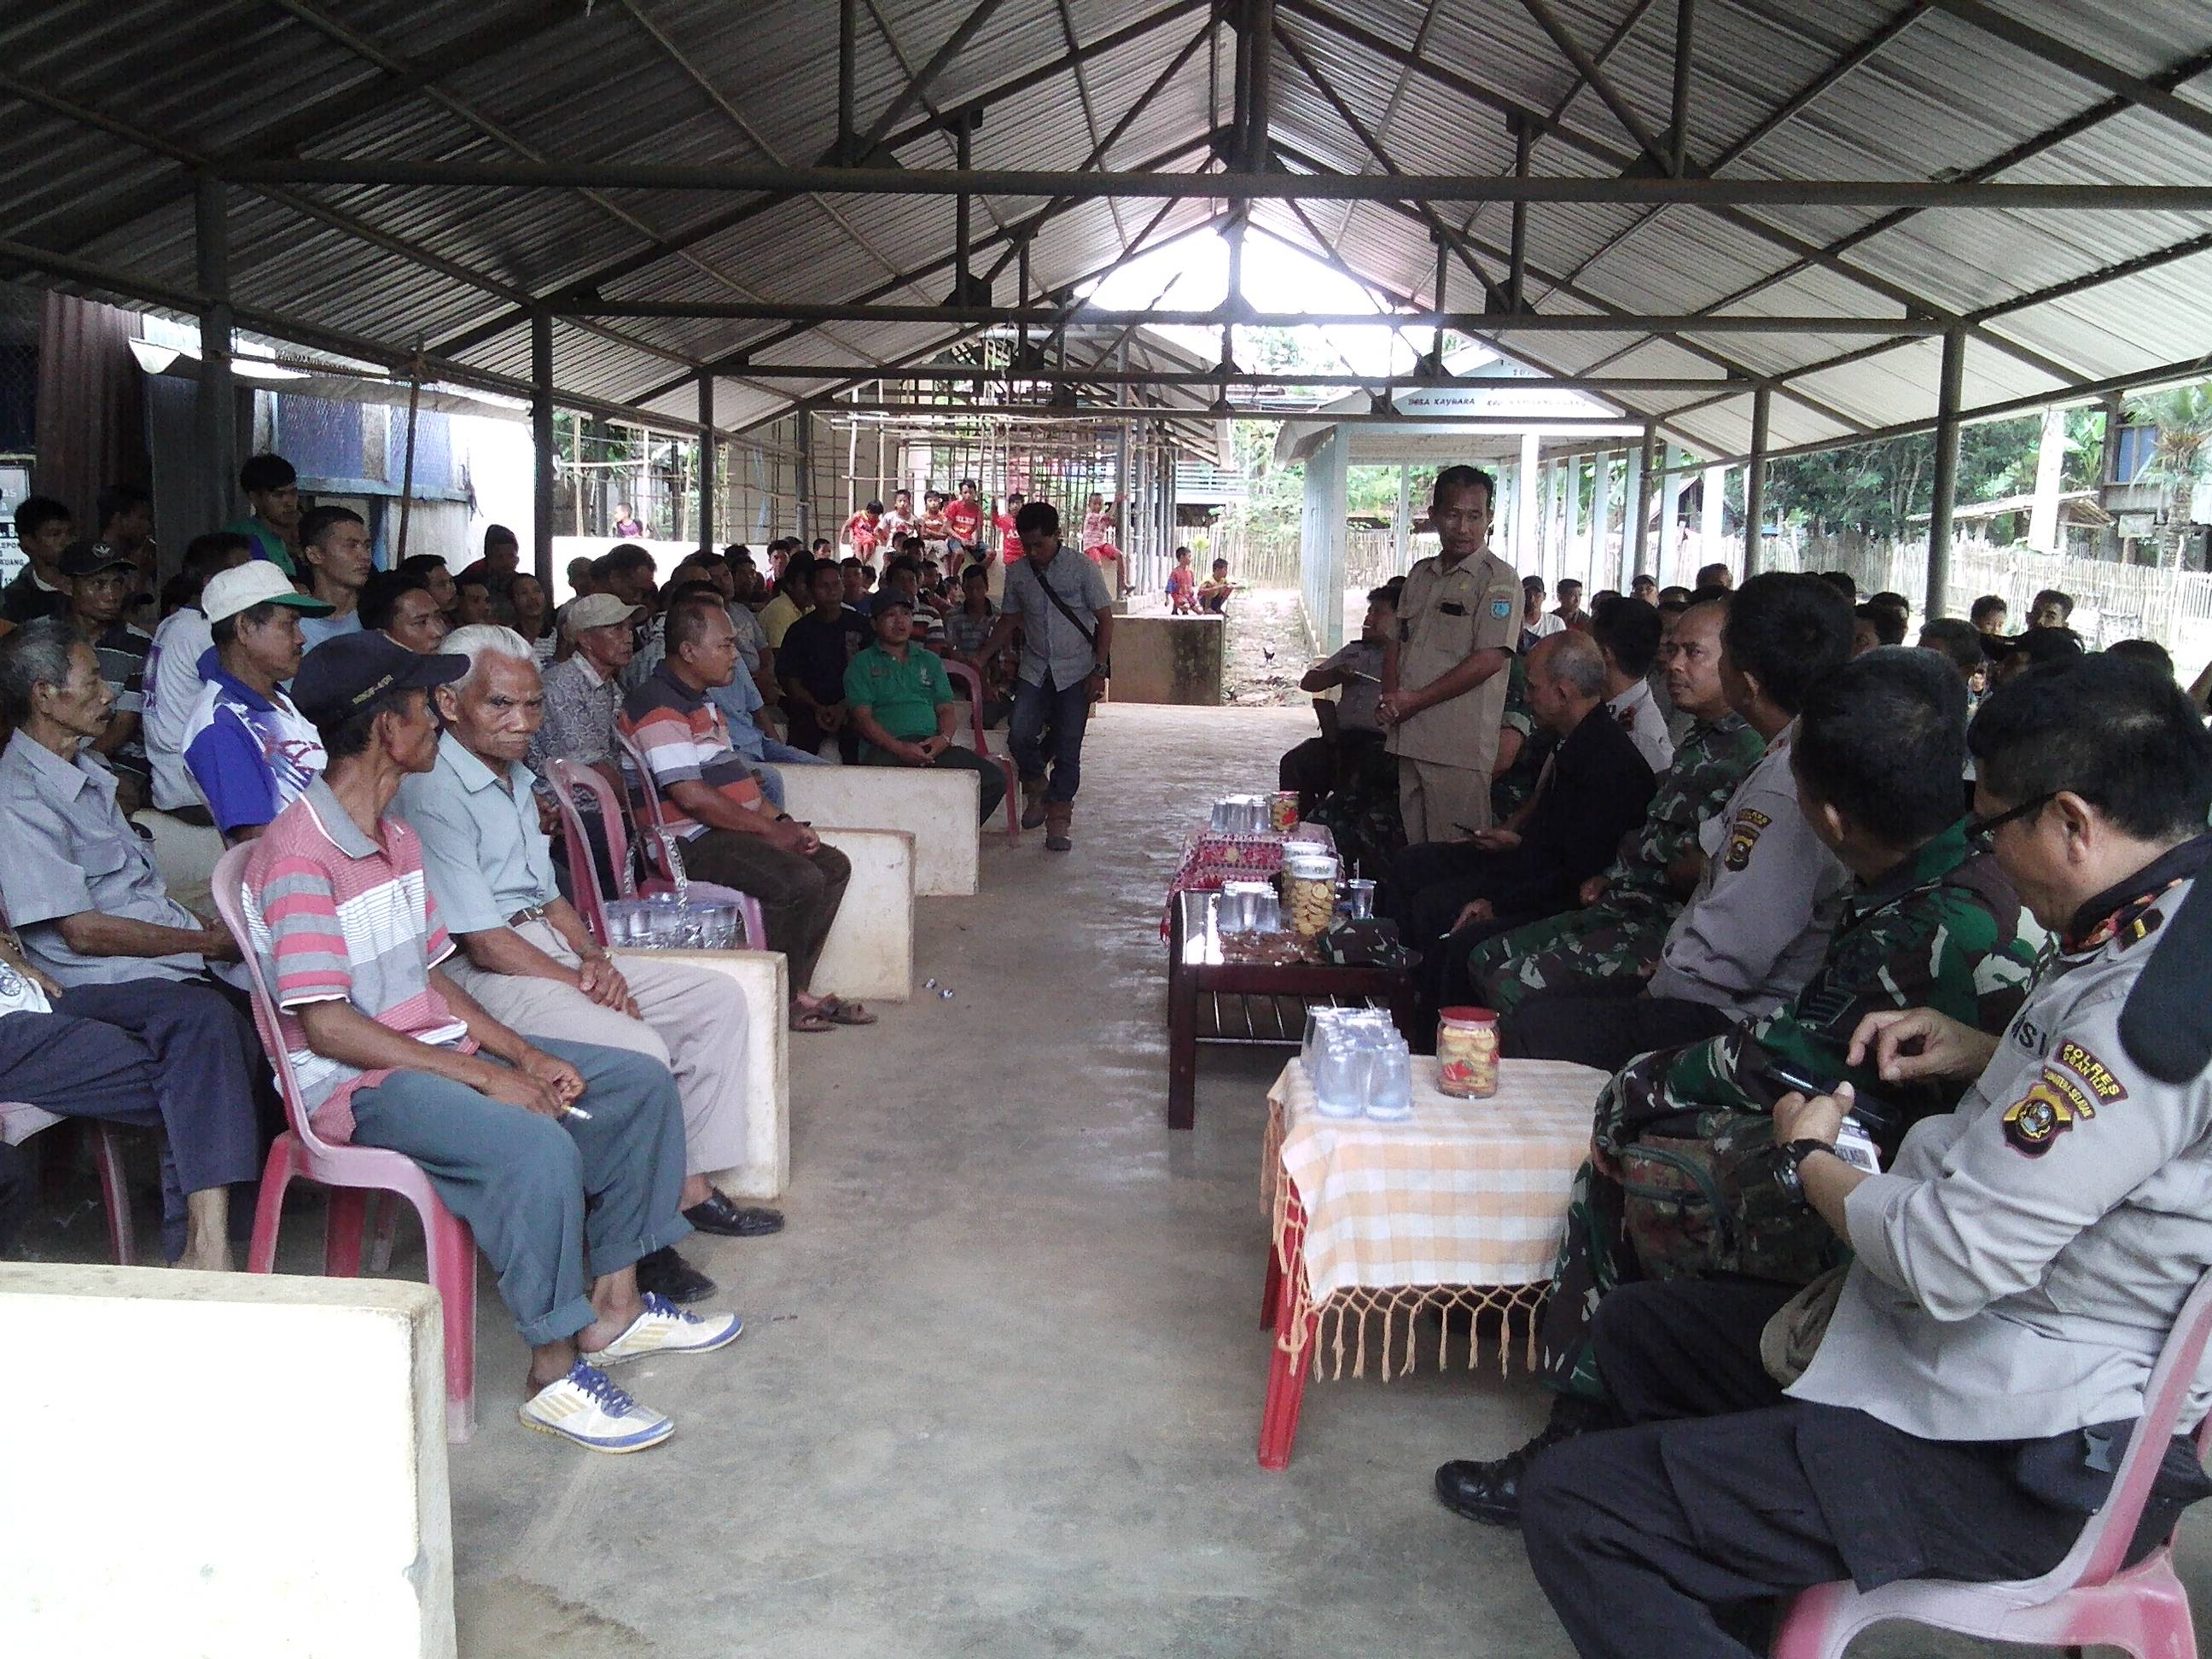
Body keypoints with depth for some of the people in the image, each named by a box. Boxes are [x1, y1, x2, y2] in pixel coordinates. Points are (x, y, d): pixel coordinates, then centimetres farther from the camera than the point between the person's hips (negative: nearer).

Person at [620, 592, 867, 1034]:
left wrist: (782, 822, 8)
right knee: (798, 880, -27)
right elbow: (692, 796, -22)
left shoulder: (703, 705, 20)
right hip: (691, 842, -11)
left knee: (833, 865, 5)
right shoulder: (658, 708, -15)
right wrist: (769, 830, -16)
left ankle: (794, 989, 2)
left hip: (733, 831, 11)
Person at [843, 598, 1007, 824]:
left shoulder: (930, 661, 27)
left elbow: (947, 709, 20)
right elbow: (863, 718, 1)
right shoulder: (861, 664, 13)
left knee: (994, 781, -18)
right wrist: (900, 748, -16)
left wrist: (944, 738, -5)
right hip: (886, 748, -4)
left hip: (932, 746, 4)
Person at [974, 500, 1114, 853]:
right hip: (1034, 671, 3)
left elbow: (1105, 619, -3)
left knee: (1067, 749, -2)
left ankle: (1059, 821, 8)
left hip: (1075, 673, -3)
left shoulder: (1081, 568, -5)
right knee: (1019, 736, -13)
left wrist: (1099, 671, -10)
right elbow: (1008, 622, 14)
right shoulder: (1017, 573, 5)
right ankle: (1037, 788, 16)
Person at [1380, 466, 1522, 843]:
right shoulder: (1421, 574, 16)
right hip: (1410, 738, 7)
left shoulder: (1499, 580, -7)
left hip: (1460, 748, -7)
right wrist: (1391, 696, 0)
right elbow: (1397, 640, 20)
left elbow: (1488, 659, -15)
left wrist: (1415, 700, -13)